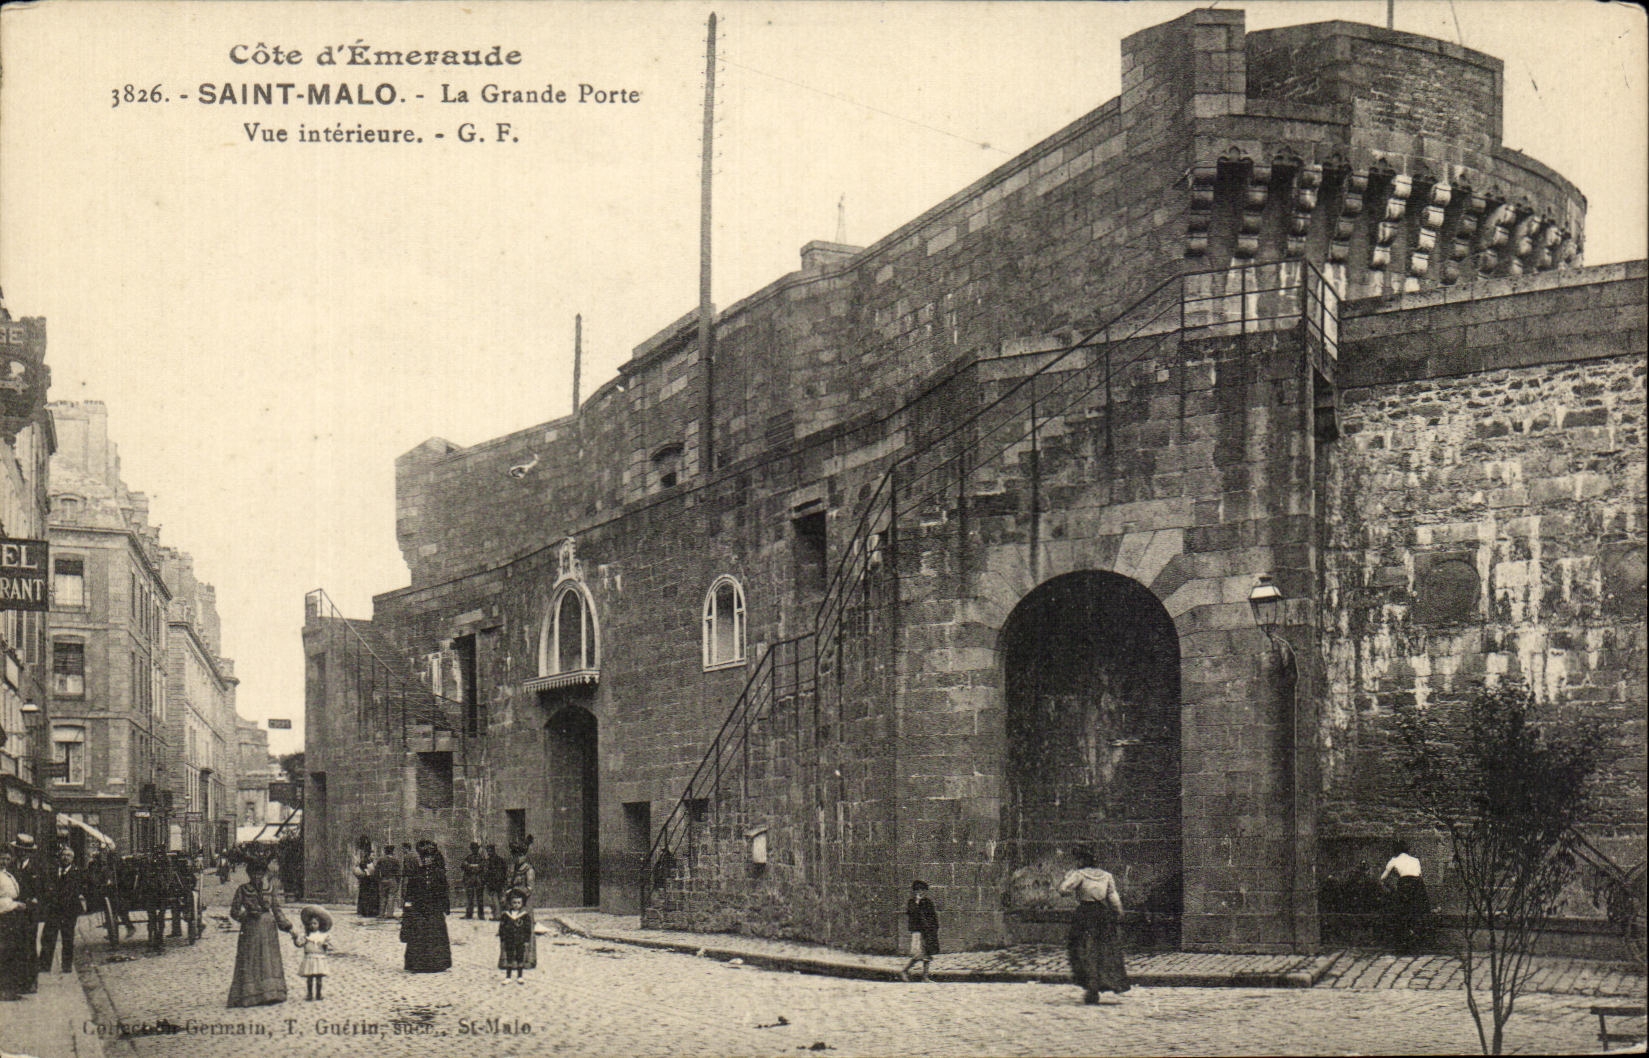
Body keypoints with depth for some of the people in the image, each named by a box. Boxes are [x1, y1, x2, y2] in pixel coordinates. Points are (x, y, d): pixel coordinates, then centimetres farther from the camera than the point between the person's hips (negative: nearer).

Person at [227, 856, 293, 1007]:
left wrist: (286, 927, 5)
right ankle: (249, 996, -5)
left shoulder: (270, 889, 7)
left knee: (270, 961, 0)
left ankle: (271, 994, 2)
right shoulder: (242, 889, 0)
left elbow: (277, 910, 11)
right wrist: (247, 915, -9)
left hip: (268, 928, 3)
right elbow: (234, 911, 2)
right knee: (249, 962, -4)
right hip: (250, 929, -3)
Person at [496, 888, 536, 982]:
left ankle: (519, 976, 18)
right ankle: (507, 977, 15)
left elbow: (529, 929, -3)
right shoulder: (505, 915, 0)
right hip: (509, 941, 1)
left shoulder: (526, 915, -5)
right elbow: (501, 928, 5)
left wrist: (527, 941, -7)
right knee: (509, 958, 5)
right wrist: (502, 940, 1)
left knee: (521, 958, 5)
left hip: (521, 942, -1)